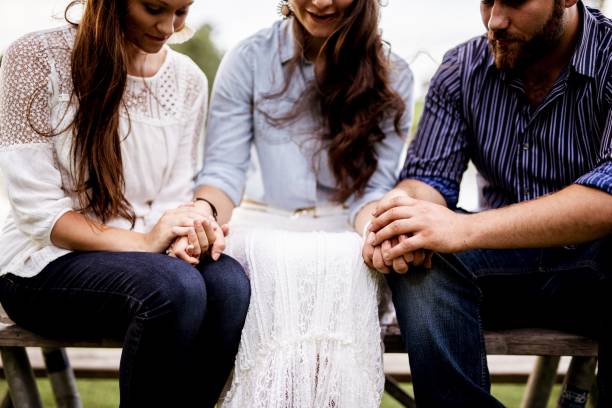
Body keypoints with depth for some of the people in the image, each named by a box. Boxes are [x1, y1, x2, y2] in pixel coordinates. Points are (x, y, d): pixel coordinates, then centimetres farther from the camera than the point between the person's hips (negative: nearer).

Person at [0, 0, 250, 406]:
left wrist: (194, 229, -19)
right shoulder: (38, 58, -10)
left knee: (228, 282, -29)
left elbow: (173, 196, 6)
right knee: (176, 287, -34)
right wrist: (142, 243, -24)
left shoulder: (188, 80, 5)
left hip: (147, 255, 5)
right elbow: (36, 210, -13)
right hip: (44, 265, -4)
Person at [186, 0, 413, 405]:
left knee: (345, 261, -35)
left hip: (346, 232, 0)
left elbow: (375, 186, -3)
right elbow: (224, 168, -3)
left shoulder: (391, 75, 3)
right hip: (267, 223, 0)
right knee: (274, 260, -35)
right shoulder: (248, 60, 3)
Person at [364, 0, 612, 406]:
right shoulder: (462, 69, 2)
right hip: (506, 266, 3)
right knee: (421, 258, -27)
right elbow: (429, 177, -1)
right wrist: (408, 214, -28)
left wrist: (465, 229, -39)